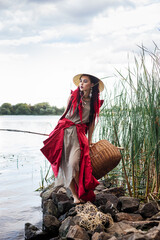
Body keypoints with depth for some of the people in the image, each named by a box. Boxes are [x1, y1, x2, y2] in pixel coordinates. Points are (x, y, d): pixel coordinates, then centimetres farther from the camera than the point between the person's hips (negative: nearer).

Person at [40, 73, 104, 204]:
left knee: (73, 164, -18)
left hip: (79, 135, -1)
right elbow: (65, 114, 13)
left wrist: (89, 140, 12)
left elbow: (92, 122, 11)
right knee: (65, 165, -3)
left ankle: (83, 193, 0)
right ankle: (75, 195, 5)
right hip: (64, 132, 1)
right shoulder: (73, 96, 6)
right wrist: (59, 130, 12)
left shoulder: (95, 102, 6)